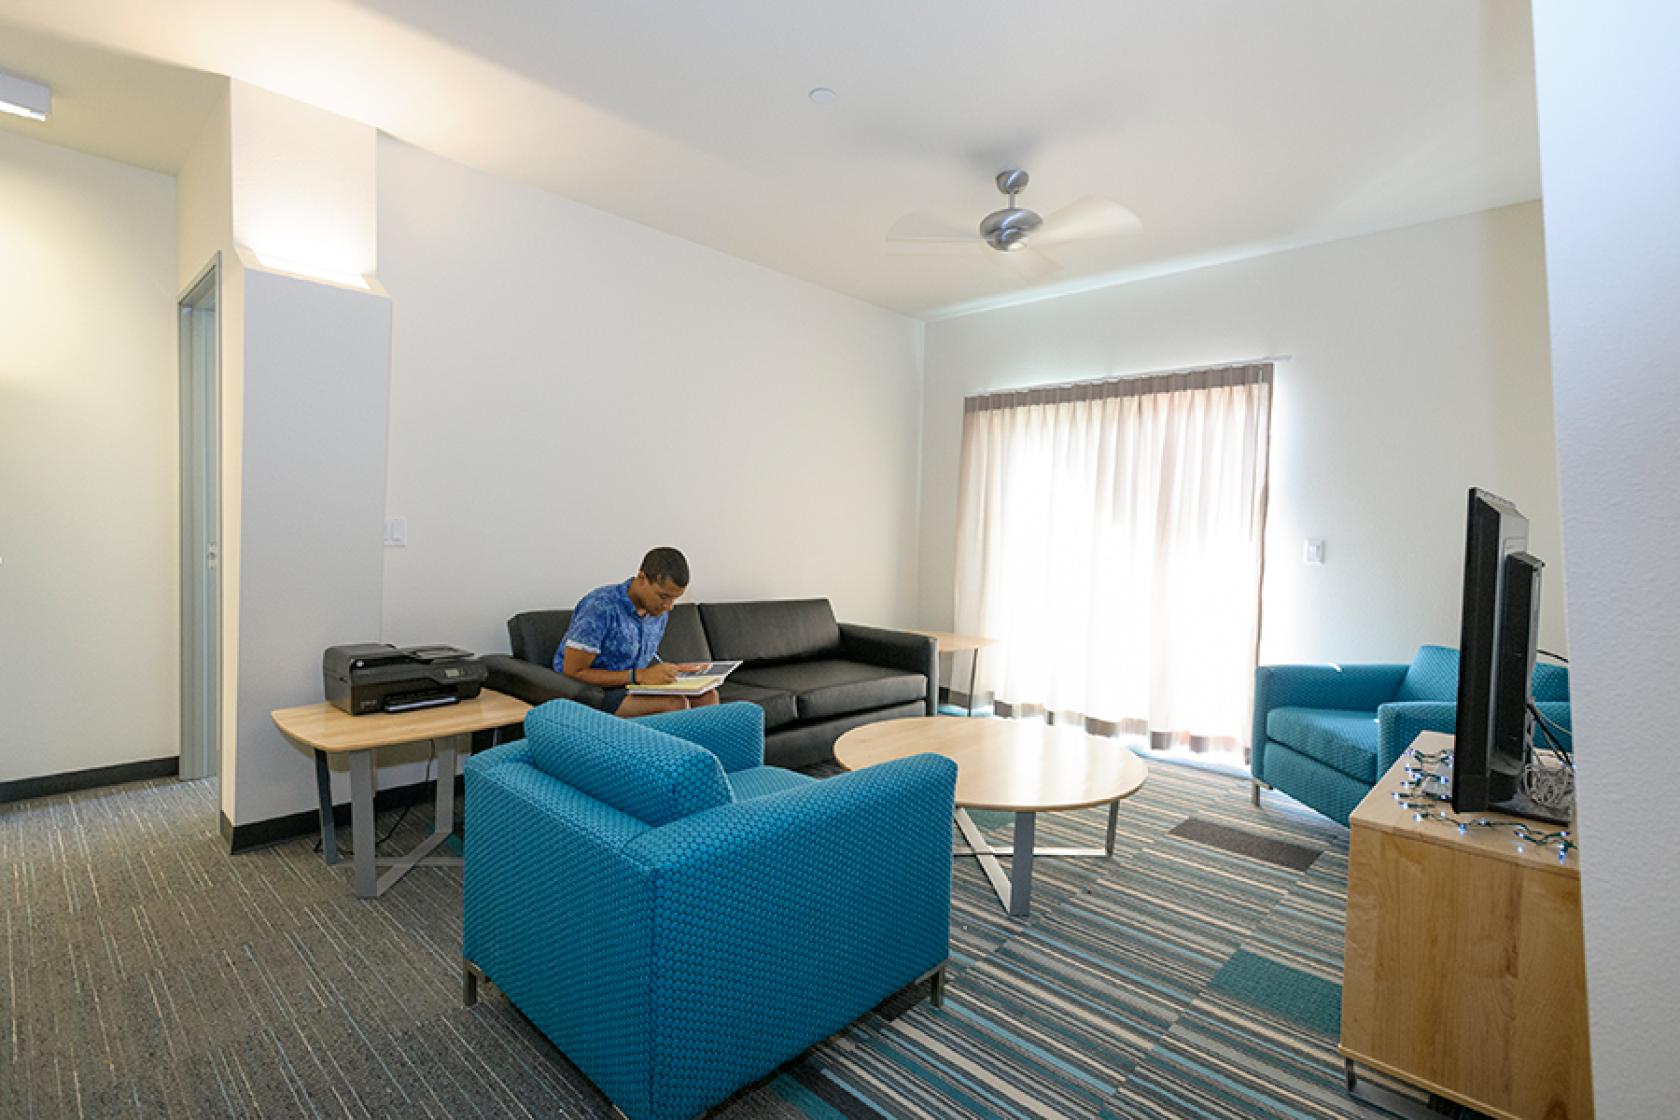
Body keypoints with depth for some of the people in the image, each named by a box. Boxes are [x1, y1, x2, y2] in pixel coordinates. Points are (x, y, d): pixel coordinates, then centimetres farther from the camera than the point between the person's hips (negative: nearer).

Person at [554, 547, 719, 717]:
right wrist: (639, 676, -26)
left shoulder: (660, 610, 1)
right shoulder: (601, 607, -22)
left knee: (707, 695, -9)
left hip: (633, 689, 7)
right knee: (675, 703, -27)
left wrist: (672, 669, -5)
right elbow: (573, 673, -21)